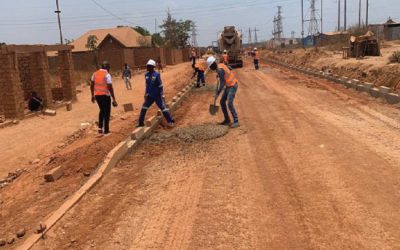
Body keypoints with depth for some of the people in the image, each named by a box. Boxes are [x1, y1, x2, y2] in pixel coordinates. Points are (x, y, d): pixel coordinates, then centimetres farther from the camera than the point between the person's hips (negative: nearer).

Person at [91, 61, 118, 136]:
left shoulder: (95, 74, 6)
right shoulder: (107, 75, -13)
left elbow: (92, 85, 11)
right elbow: (110, 88, -18)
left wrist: (92, 95, 22)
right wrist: (114, 99, -16)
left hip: (97, 95, 6)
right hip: (105, 95, -6)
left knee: (102, 111, 24)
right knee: (107, 113, 9)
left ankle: (100, 129, 17)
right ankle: (106, 131, 14)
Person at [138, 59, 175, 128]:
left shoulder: (156, 74, -14)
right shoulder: (146, 75, 3)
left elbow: (160, 85, -13)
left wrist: (162, 95, -15)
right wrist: (146, 93, 16)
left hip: (157, 95, -6)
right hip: (150, 96, 6)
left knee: (163, 108, -6)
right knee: (144, 108, 7)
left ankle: (171, 122, 1)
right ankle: (141, 122, 19)